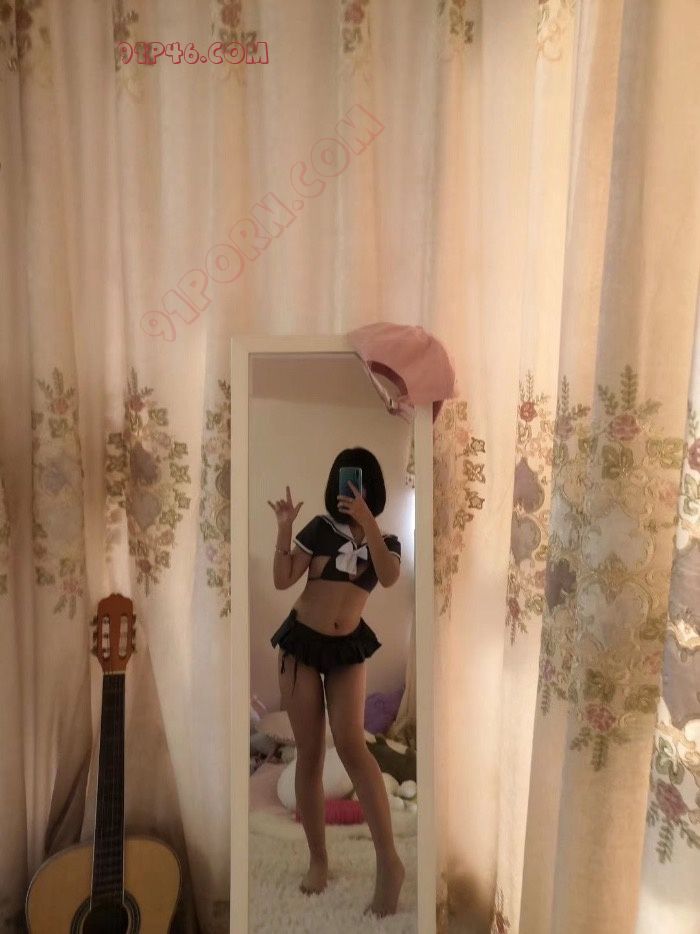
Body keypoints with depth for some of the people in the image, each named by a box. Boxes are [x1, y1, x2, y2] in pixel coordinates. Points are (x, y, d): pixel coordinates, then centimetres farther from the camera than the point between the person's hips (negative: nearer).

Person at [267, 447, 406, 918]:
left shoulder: (387, 539, 2)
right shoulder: (321, 526, -4)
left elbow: (390, 578, -20)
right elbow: (282, 580, -8)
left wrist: (367, 523, -27)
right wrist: (284, 528, -19)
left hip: (350, 647, 0)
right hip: (302, 641, 0)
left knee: (351, 743, -17)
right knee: (310, 753, 3)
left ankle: (390, 862, -9)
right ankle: (319, 860, 18)